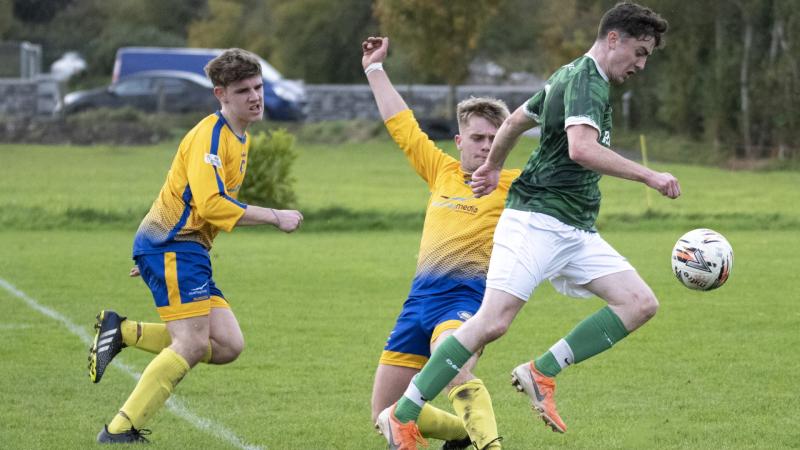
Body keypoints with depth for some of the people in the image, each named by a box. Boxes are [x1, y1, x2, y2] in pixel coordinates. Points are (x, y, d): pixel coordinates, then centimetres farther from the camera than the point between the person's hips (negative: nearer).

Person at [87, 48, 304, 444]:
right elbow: (210, 204, -24)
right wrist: (275, 217, -17)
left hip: (186, 251, 9)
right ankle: (119, 432, -16)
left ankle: (122, 332, 5)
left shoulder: (239, 138, 19)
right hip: (171, 246, -9)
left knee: (228, 346, -2)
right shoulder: (211, 136, -12)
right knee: (191, 344, -17)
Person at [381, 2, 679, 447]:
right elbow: (581, 149, -29)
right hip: (539, 220, -10)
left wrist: (494, 167, 47)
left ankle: (542, 372, -2)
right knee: (493, 322, -17)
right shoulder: (586, 81, -11)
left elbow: (516, 120, 33)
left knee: (641, 303, -3)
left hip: (576, 230, 10)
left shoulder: (570, 76, 20)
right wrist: (649, 176, -24)